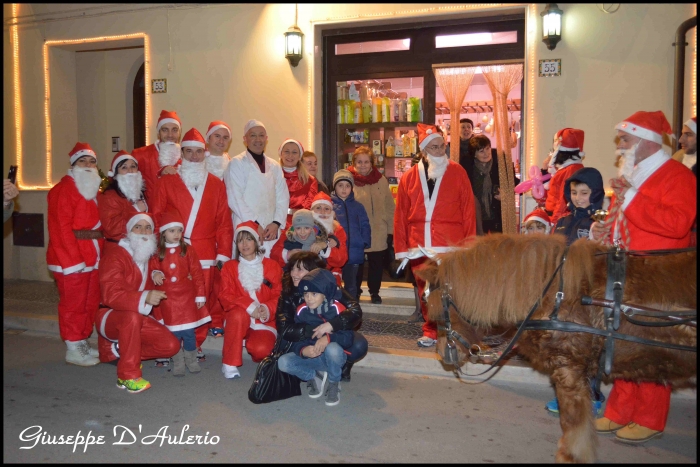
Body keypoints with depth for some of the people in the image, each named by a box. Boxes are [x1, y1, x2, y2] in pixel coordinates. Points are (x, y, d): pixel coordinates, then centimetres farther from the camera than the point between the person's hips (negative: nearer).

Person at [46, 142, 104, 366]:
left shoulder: (95, 191, 17)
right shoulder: (64, 189, -8)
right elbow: (61, 229, -15)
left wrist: (98, 233, 4)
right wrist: (72, 261, -18)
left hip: (93, 259, 8)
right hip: (71, 261, -8)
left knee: (90, 304, 12)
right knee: (73, 304, -2)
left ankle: (83, 343, 24)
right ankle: (73, 350, 8)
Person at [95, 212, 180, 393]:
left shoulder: (151, 258, 4)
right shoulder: (115, 256, -17)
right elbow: (110, 296, -31)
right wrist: (144, 297, -43)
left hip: (139, 319, 7)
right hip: (110, 317, -6)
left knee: (171, 345, -10)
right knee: (132, 315, -40)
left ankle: (117, 350, 8)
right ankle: (127, 376, -28)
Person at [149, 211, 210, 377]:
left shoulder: (187, 251, 0)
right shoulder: (157, 253, 1)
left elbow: (197, 274, 1)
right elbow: (153, 268, 9)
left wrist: (200, 295, -2)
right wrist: (155, 274, -16)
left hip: (187, 298, 0)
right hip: (167, 299, 1)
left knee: (188, 331, 1)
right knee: (173, 333, 4)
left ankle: (191, 360, 20)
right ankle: (177, 362, 19)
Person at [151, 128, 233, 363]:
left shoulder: (216, 184, 12)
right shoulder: (167, 182, 9)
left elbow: (224, 222, 8)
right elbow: (156, 217, 5)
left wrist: (223, 254, 2)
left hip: (205, 255, 1)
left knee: (202, 301, 2)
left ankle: (196, 344, 17)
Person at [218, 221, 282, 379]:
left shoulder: (272, 266, 4)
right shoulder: (229, 267, 5)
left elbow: (279, 295, -1)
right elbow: (226, 296, -5)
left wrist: (267, 309, -23)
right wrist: (249, 306, -23)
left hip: (264, 321, 0)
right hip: (238, 320, 1)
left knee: (261, 349, -31)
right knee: (239, 314, -36)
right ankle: (230, 364, -21)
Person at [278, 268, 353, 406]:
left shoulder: (337, 309, -17)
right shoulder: (302, 311, -7)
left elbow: (348, 339, -19)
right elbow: (295, 340, -6)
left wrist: (329, 338, -38)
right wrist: (303, 350, -29)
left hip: (334, 356, -3)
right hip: (311, 357, 3)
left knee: (332, 348, -38)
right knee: (283, 362, -20)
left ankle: (334, 384, -7)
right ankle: (315, 377, 6)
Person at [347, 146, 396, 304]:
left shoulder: (381, 180, 1)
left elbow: (390, 207, 4)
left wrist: (391, 230, 2)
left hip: (378, 234, 2)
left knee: (376, 264, 13)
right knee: (356, 264, 10)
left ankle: (375, 292, 32)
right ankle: (354, 292, 29)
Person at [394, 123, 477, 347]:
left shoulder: (457, 173, 4)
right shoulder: (409, 177, 8)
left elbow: (468, 210, 2)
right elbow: (401, 215, 8)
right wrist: (401, 247, 5)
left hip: (451, 245, -2)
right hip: (420, 247, 2)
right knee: (425, 291, 8)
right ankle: (430, 331, 22)